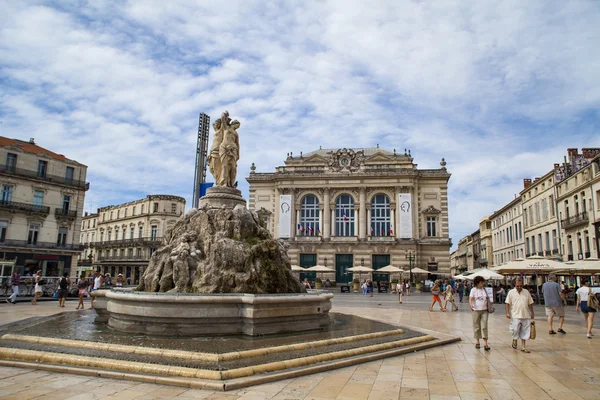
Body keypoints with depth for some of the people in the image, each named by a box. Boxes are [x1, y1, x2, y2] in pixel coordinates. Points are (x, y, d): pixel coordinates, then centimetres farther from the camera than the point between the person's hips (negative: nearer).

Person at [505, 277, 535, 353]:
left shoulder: (526, 292, 8)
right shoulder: (511, 292, -1)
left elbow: (530, 303, 14)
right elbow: (507, 303, -2)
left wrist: (532, 313, 14)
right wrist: (507, 312, -9)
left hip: (525, 316, 3)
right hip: (515, 316, -3)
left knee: (524, 332, 6)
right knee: (515, 329, -6)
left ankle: (523, 347, 14)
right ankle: (514, 341, 21)